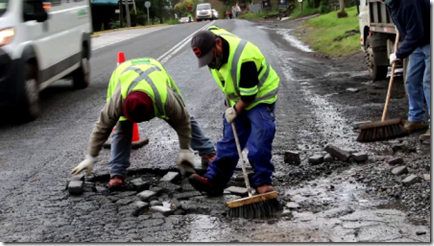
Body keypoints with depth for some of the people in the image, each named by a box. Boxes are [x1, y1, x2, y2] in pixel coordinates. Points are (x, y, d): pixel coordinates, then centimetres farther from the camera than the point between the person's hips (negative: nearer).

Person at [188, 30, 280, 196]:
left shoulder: (244, 58, -37)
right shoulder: (210, 48, -12)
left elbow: (249, 95, -28)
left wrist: (236, 111, -14)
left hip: (259, 97, -7)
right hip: (237, 99, 7)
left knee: (259, 142, -13)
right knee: (229, 140, 5)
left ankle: (262, 182, -2)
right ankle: (214, 180, 4)